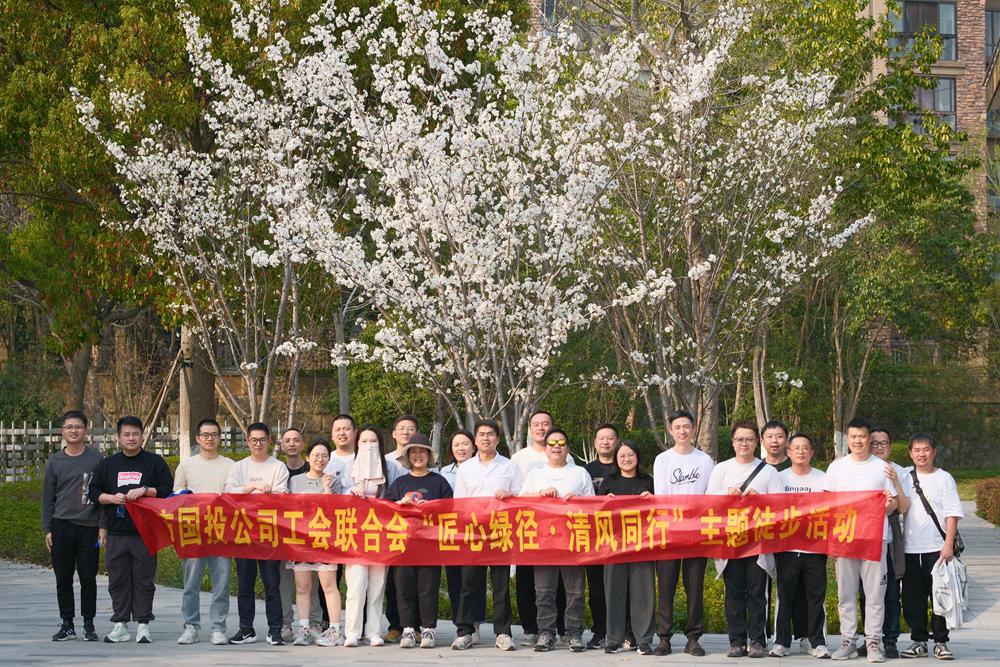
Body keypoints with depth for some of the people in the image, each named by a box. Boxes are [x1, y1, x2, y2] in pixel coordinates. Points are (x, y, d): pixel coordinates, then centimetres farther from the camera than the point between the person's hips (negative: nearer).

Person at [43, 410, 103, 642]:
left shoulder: (96, 459, 3)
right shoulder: (55, 461, 8)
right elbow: (48, 497, 11)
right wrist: (47, 529, 4)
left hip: (89, 527, -2)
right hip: (61, 525, 2)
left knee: (88, 578, 1)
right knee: (63, 578, 4)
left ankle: (89, 624, 10)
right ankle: (67, 624, 13)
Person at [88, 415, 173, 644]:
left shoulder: (155, 462, 6)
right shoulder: (107, 464, 13)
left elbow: (167, 489, 0)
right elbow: (94, 491, 12)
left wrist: (145, 491, -15)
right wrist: (111, 498, -7)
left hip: (145, 532, -2)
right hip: (116, 532, 3)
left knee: (144, 578, 0)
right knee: (118, 579, 4)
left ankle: (143, 625, 6)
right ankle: (120, 624, 10)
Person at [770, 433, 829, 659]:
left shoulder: (822, 479, 7)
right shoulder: (780, 478, 8)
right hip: (786, 547, 0)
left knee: (816, 595, 0)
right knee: (785, 595, 2)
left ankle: (818, 642, 7)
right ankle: (781, 642, 9)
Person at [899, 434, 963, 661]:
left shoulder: (944, 478, 1)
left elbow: (953, 513, -4)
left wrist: (949, 544, -12)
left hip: (937, 548, -3)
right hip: (910, 548, 3)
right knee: (912, 598, 5)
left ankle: (941, 643, 6)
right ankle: (919, 642, 14)